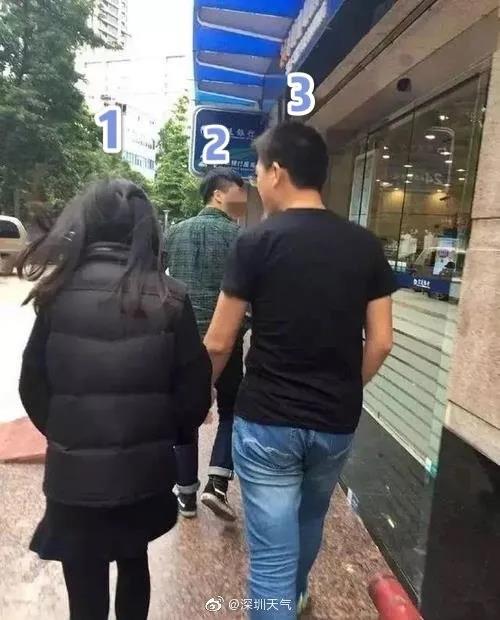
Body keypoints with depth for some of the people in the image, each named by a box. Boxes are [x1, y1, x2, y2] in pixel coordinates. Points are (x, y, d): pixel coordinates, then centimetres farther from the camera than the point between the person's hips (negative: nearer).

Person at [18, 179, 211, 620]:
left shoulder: (59, 294, -10)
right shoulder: (169, 299, -11)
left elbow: (33, 386, -2)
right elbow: (195, 387, -8)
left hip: (74, 471, -1)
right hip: (145, 468, 1)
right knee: (134, 563, 28)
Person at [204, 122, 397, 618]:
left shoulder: (257, 242, -13)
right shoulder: (366, 246, -1)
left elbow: (218, 344, -9)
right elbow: (380, 342, 0)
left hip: (267, 420, -5)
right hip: (337, 422, 6)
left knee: (271, 553, 11)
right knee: (310, 520, 30)